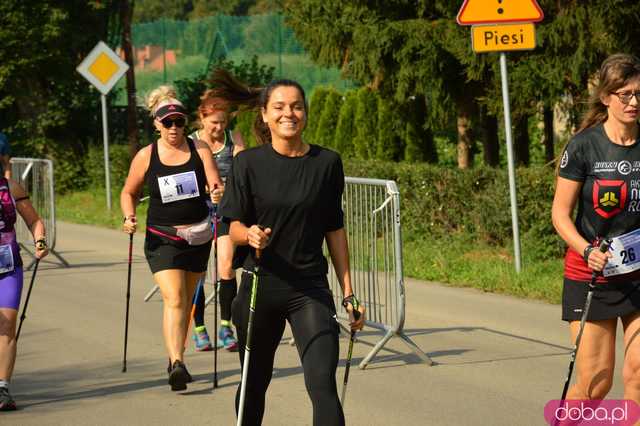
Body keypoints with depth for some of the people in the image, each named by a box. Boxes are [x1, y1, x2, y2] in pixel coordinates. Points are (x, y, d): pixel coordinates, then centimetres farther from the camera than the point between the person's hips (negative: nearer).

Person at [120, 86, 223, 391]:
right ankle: (177, 363, -27)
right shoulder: (146, 157, -3)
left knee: (186, 300, 13)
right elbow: (129, 192, 10)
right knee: (174, 299, -18)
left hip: (198, 237, 2)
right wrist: (129, 217, -8)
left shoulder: (199, 149, -2)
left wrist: (218, 193, -34)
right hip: (162, 239, -2)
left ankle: (176, 358, 30)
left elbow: (215, 185, -11)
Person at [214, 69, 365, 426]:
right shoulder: (249, 163, -3)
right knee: (255, 383, 15)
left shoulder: (327, 163, 1)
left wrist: (348, 293, 8)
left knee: (323, 385, -14)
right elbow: (234, 226, 0)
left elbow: (335, 230, 8)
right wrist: (250, 234, -25)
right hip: (261, 285, 0)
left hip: (311, 289, 0)